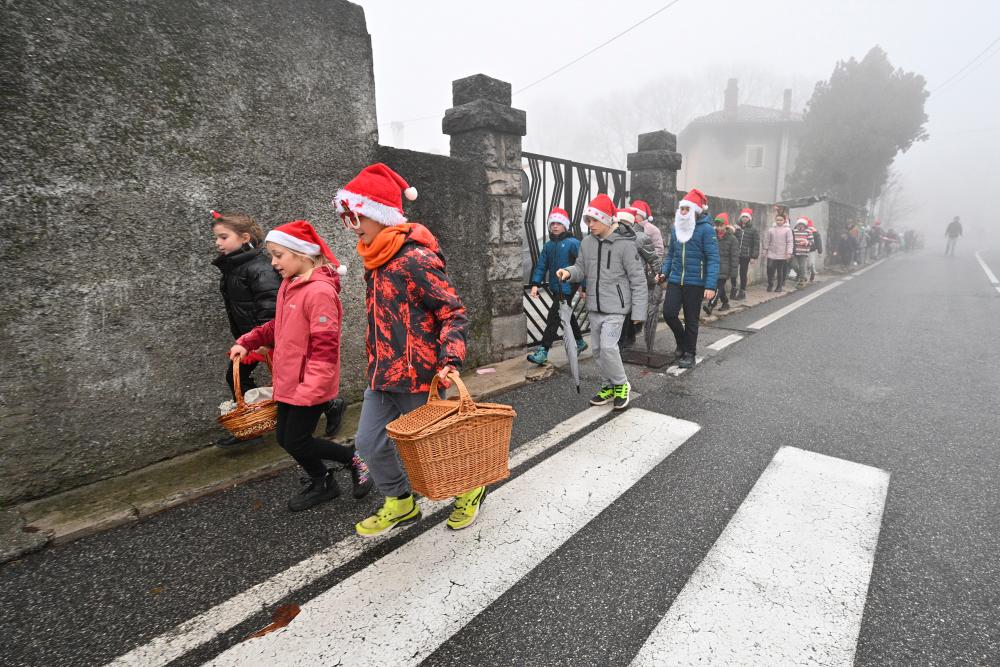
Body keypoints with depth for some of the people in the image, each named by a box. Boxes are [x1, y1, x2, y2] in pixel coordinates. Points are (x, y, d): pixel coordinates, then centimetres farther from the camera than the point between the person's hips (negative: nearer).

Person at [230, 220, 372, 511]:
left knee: (296, 442, 1)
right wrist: (247, 342, 10)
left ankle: (354, 458, 21)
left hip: (310, 385, -9)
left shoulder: (320, 291, -21)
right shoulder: (289, 284, 8)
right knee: (286, 438, 16)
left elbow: (325, 346, -24)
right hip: (289, 382, 9)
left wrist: (310, 389, -26)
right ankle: (320, 482, 36)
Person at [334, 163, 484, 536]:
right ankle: (400, 504, 34)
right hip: (382, 373, 9)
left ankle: (470, 490, 36)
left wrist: (450, 359, -29)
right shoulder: (376, 260, 10)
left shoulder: (415, 258, -17)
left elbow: (453, 311, -18)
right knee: (369, 442, 12)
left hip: (416, 374, -8)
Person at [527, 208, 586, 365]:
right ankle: (580, 342, 40)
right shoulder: (548, 245, 10)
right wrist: (535, 284, -4)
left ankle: (543, 352, -8)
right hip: (555, 287, 8)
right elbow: (541, 265, 8)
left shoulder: (573, 243, -10)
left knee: (553, 317, -11)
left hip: (567, 288, -8)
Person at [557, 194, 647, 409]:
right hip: (594, 306, 6)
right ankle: (608, 386, 28)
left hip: (615, 305, -6)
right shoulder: (587, 242, 4)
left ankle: (621, 385, 9)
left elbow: (638, 280, -9)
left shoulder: (624, 244, -12)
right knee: (597, 348, 11)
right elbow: (581, 269, 13)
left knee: (608, 346, -15)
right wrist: (569, 272, -11)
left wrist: (638, 311, -11)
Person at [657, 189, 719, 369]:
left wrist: (711, 286, -20)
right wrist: (664, 273, 1)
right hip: (675, 280, 4)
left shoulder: (706, 229, -9)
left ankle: (690, 353, 24)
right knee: (668, 313, -4)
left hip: (695, 283, -4)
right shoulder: (676, 228, 9)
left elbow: (713, 258, -13)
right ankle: (682, 342, 23)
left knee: (691, 319, 6)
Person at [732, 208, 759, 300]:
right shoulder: (735, 227, 6)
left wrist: (754, 256, -6)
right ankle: (734, 288, 19)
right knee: (732, 272, -3)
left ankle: (742, 292, 18)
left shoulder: (753, 230, 1)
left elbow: (756, 244, -2)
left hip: (745, 256, -1)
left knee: (743, 274, 6)